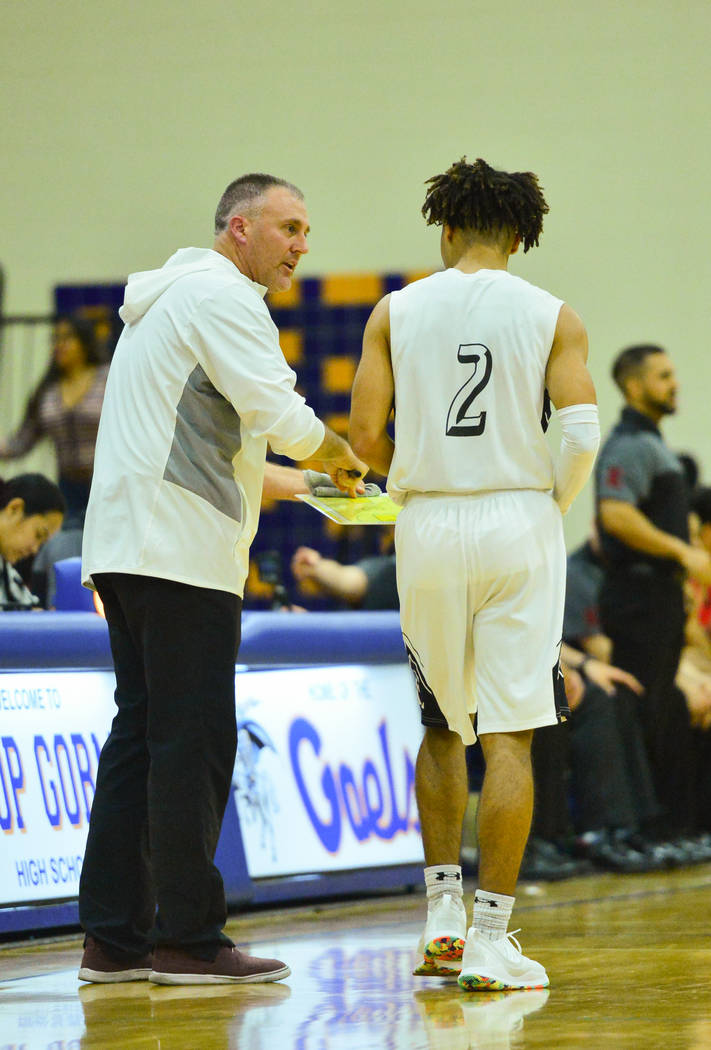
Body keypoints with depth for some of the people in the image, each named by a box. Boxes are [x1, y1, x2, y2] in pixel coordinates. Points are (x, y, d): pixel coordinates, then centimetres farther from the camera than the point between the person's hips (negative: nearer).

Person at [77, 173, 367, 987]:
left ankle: (113, 936, 8)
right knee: (193, 741, -8)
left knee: (140, 734, 9)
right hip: (181, 551, -10)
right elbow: (280, 416, -17)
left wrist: (273, 480, 22)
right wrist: (338, 456, 2)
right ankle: (187, 940, -6)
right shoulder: (220, 294, -8)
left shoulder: (167, 297, 24)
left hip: (125, 546, 10)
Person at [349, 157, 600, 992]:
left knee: (442, 727, 19)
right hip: (519, 525, -2)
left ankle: (442, 911, 15)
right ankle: (489, 939, -3)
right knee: (508, 735, -1)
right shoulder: (551, 317, -1)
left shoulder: (396, 312, 3)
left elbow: (365, 435, -3)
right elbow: (582, 434, -11)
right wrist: (554, 502, 7)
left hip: (427, 526, 2)